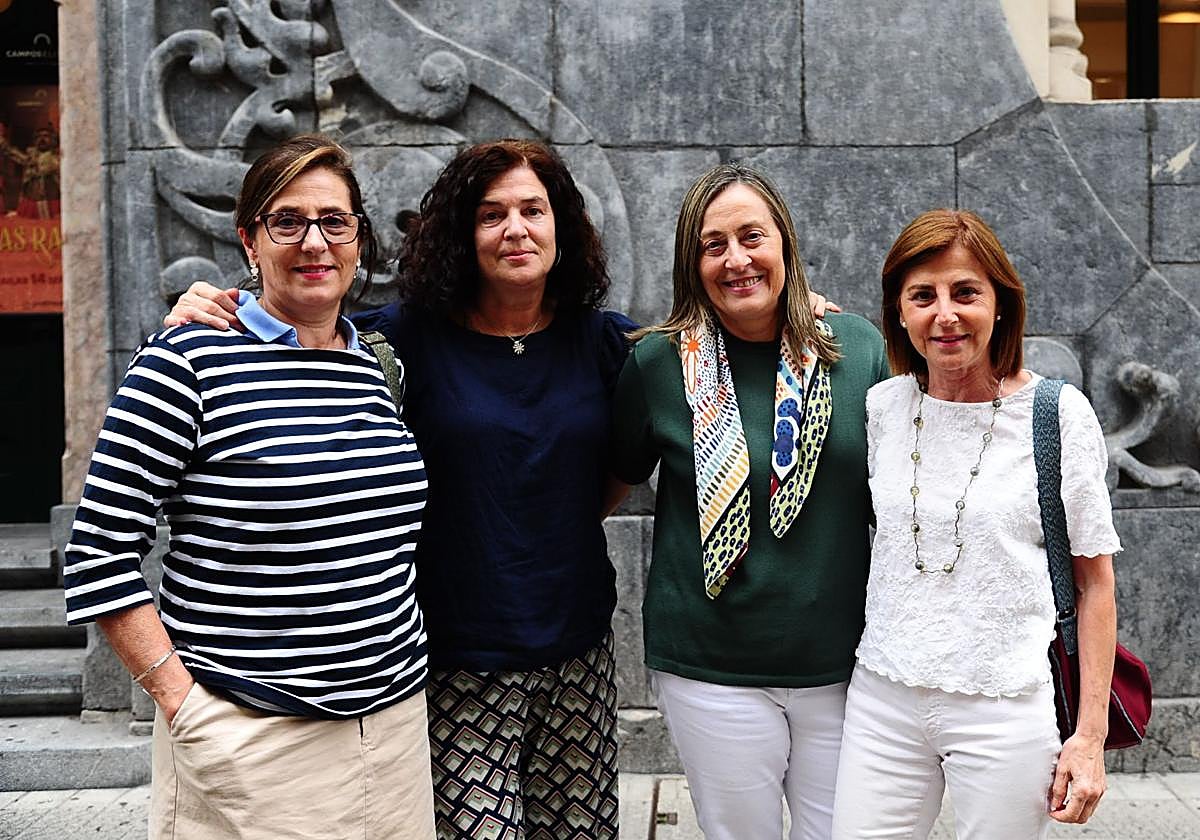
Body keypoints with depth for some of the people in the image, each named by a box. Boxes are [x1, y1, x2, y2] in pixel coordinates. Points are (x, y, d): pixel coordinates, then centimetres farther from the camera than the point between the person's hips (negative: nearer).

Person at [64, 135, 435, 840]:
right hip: (254, 739, -5)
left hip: (396, 720, 6)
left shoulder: (375, 366, 8)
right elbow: (100, 554, -10)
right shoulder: (190, 361, -10)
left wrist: (400, 665, 11)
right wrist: (179, 697, -13)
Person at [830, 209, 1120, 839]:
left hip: (1007, 710, -2)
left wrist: (1091, 734, -4)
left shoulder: (1060, 415, -7)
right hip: (883, 700, 3)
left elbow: (1094, 581, -2)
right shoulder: (881, 406, 1)